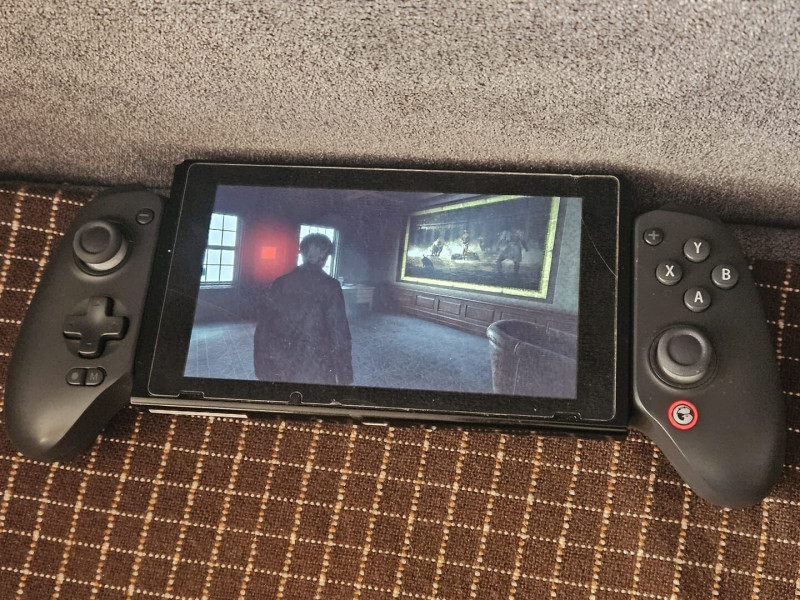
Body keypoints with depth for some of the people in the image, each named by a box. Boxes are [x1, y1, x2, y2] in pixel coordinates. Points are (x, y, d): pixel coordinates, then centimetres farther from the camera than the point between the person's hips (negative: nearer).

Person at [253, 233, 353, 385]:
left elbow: (263, 329, 5)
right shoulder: (330, 287, -7)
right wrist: (345, 378, -5)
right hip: (315, 373, -4)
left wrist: (261, 370, 14)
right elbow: (339, 334, -10)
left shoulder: (280, 283, 3)